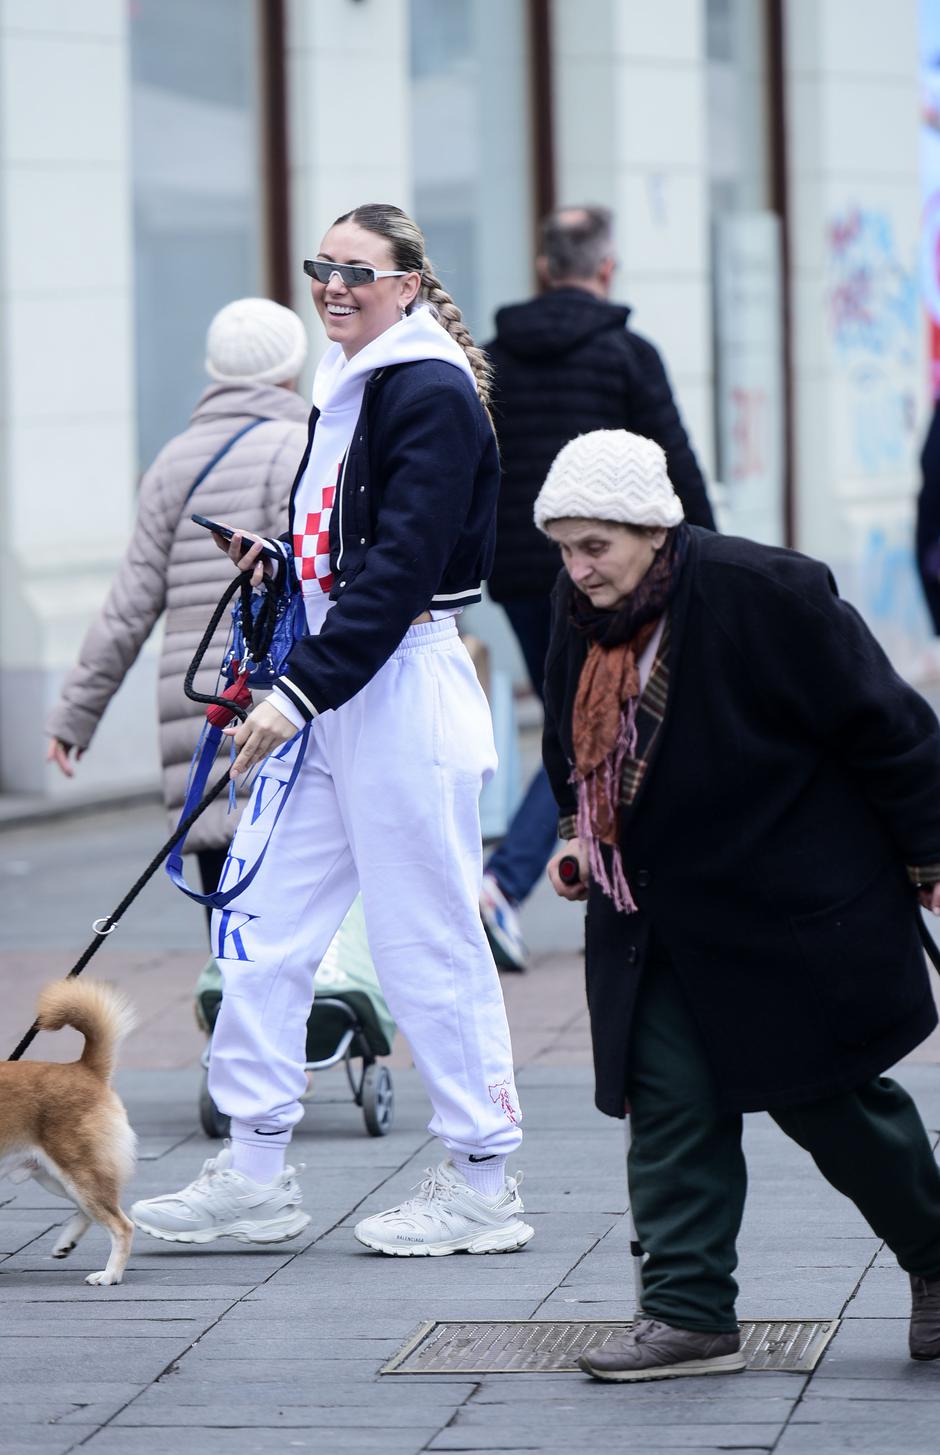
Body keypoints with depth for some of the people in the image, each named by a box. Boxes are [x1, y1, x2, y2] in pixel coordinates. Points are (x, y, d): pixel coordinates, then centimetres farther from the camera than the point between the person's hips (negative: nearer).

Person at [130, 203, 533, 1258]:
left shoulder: (434, 394, -13)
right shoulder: (345, 387, 15)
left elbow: (403, 567, -22)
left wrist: (300, 692, -25)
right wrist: (278, 558, 7)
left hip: (402, 689, -9)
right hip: (329, 692, 9)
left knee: (427, 943, -2)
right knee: (258, 922, 7)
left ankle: (483, 1187, 8)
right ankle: (255, 1177, 13)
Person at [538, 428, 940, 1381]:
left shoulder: (764, 594, -20)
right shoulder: (578, 611, -1)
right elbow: (575, 745, 19)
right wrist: (579, 835, 6)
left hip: (789, 908, -5)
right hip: (656, 914, 6)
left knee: (829, 1101, 5)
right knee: (669, 1104, -2)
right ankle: (689, 1315, 2)